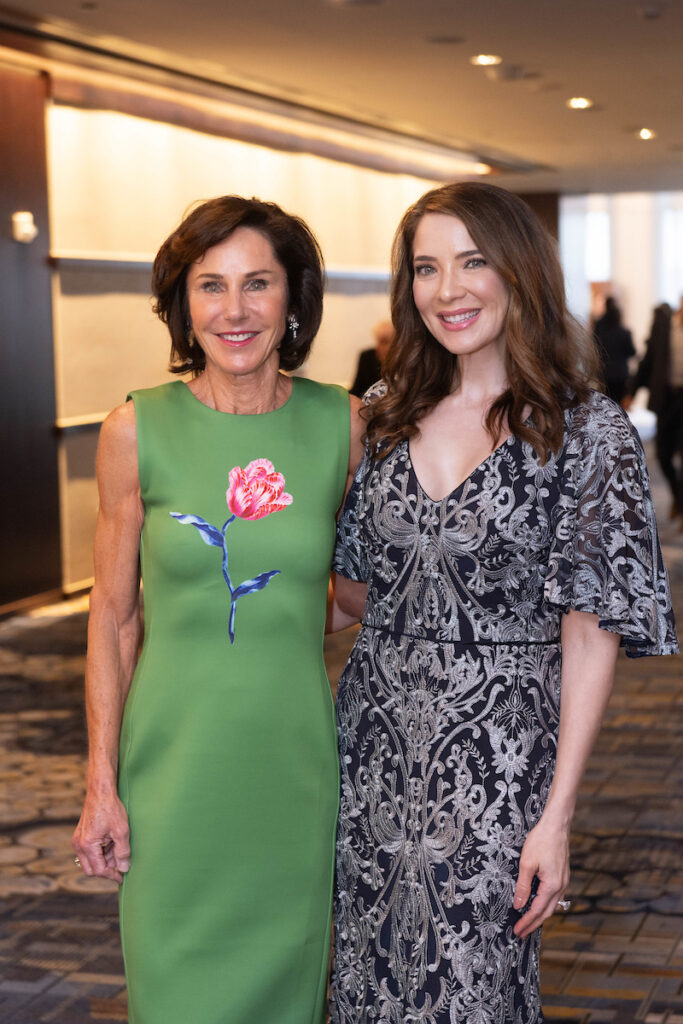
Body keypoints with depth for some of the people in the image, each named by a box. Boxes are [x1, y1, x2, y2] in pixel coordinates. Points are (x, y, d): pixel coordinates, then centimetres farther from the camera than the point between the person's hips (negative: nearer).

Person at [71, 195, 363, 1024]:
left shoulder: (343, 426, -3)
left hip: (296, 756, 1)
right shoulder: (137, 431, -6)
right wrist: (100, 784, -2)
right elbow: (113, 615, -1)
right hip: (176, 759, -1)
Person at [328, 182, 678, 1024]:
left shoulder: (588, 432, -8)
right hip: (372, 744, 4)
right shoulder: (384, 417, 5)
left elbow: (591, 636, -10)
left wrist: (557, 817, -13)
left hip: (494, 758, -4)